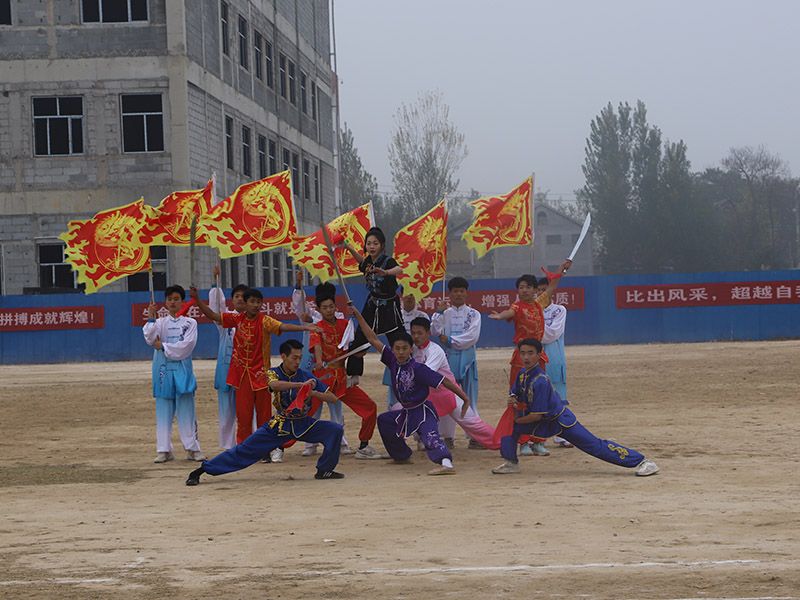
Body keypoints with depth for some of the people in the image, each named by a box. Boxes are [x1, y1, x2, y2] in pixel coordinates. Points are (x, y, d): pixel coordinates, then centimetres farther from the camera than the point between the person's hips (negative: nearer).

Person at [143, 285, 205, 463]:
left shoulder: (190, 323, 5)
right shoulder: (160, 323, 10)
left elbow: (186, 345, -8)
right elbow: (150, 339, -8)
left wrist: (164, 347, -9)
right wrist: (151, 319, -17)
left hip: (182, 370, -1)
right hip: (164, 369, 1)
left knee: (186, 409, -2)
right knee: (164, 410, 2)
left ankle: (192, 448, 2)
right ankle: (164, 450, 5)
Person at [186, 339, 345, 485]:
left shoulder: (306, 376, -5)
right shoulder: (274, 373, -8)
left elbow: (332, 398, -5)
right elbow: (274, 385, -35)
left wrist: (313, 393, -23)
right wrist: (301, 385, -41)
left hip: (303, 424, 2)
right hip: (280, 424, -2)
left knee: (335, 430, -17)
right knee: (245, 449, -10)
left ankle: (324, 470, -2)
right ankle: (202, 469, -7)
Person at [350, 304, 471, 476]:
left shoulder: (418, 369, -22)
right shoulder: (393, 362, -3)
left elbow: (445, 381, -21)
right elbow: (373, 339, -2)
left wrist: (465, 399, -23)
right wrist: (358, 316, -4)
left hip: (423, 411, -8)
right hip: (407, 413, 8)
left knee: (430, 436, -31)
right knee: (383, 420, 25)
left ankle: (446, 463, -54)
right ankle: (402, 455, 36)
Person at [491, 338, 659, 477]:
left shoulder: (540, 381, -28)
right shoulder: (522, 374, -2)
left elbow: (537, 415, -27)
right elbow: (516, 394, 13)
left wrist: (518, 420, -13)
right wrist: (513, 400, -11)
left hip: (561, 421, -8)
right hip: (543, 423, 8)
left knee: (595, 446, -10)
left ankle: (640, 461, -8)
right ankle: (511, 463, 11)